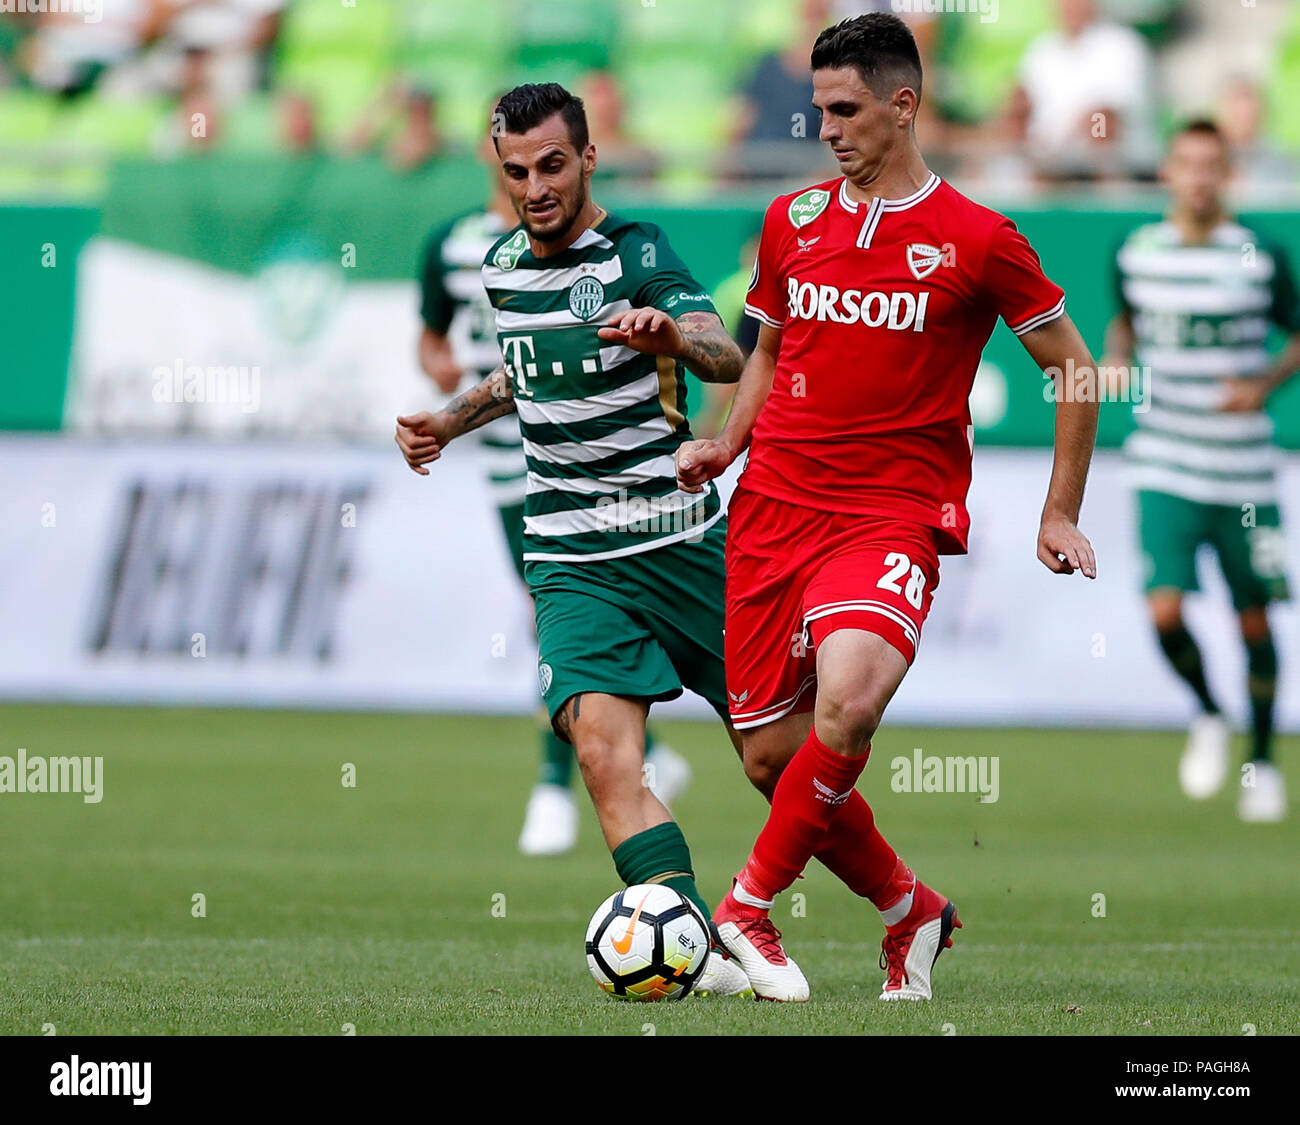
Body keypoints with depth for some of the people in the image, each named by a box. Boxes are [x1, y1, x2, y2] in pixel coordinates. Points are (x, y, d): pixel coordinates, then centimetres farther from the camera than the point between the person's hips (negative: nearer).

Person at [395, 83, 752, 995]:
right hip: (576, 565, 3)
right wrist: (451, 421, 17)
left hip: (683, 542, -3)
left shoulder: (636, 253, -11)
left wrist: (674, 335, -50)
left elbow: (727, 357, -29)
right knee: (602, 748, -22)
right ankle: (708, 956, -28)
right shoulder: (503, 266, 7)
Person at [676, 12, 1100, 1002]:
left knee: (848, 701, -31)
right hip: (774, 505, 5)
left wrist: (1061, 515, 4)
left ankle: (751, 905, -14)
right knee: (771, 753, 2)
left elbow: (1073, 368, 7)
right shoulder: (792, 220, 10)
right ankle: (910, 911, 24)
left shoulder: (977, 241, -3)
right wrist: (726, 445, 8)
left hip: (894, 514, -5)